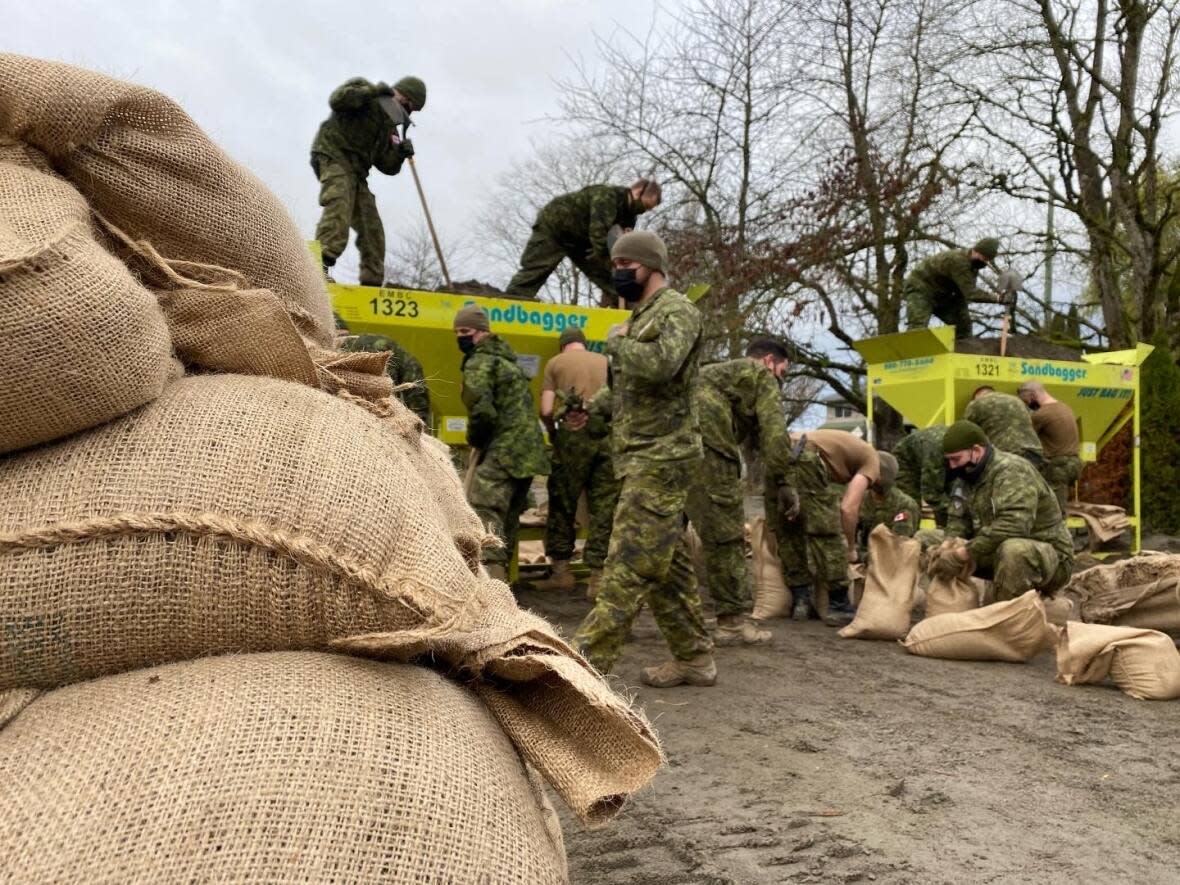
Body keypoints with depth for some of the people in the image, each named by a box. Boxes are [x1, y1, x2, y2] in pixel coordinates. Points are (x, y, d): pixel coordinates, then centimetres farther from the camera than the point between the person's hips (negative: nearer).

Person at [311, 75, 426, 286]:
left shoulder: (389, 128, 23)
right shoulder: (362, 87, 5)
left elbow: (387, 166, 16)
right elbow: (337, 100, -16)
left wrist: (400, 153, -3)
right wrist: (373, 91, -17)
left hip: (357, 171, 8)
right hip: (333, 156, -8)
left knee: (371, 226, 2)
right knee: (339, 205, -30)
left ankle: (372, 282, 7)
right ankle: (321, 263, -41)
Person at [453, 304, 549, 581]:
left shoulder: (479, 362, -8)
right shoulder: (506, 358, 23)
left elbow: (482, 411, -22)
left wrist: (474, 441, -3)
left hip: (503, 451, -10)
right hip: (527, 450, 10)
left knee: (484, 512, -15)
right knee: (508, 515, 17)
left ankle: (492, 576, -27)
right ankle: (500, 574, 26)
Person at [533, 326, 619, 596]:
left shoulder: (556, 363, 11)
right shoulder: (606, 362, 19)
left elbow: (546, 410, 2)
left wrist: (553, 434, 19)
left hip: (574, 433, -2)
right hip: (608, 435, 3)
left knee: (562, 504, 11)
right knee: (604, 508, 6)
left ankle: (561, 570, 16)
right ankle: (597, 577, 7)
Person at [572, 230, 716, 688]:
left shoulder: (677, 311, -9)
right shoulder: (640, 317, 20)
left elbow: (660, 365, -28)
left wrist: (617, 342, -11)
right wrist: (590, 407, 9)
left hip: (660, 457, -10)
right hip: (641, 459, 10)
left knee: (628, 565, -10)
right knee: (666, 565, 13)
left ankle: (585, 662, -10)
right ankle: (693, 657, 22)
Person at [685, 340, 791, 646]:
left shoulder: (716, 371, 38)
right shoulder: (762, 375, 15)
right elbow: (773, 430, 1)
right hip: (706, 444, -8)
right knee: (725, 536, 1)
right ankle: (734, 620, 8)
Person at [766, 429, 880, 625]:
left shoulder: (855, 450, 36)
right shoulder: (872, 460, 14)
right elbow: (848, 508, 2)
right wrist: (851, 548, 15)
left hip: (777, 453, 8)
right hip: (804, 457, -8)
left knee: (788, 531, 18)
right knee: (827, 535, 4)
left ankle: (801, 601, 21)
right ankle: (839, 607, 11)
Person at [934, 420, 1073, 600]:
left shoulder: (1012, 471, -22)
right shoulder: (967, 476, 4)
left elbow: (1013, 526, -35)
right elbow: (959, 520, 2)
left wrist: (962, 554, -35)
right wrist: (948, 548, -19)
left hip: (1050, 557, -8)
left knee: (1012, 550, -40)